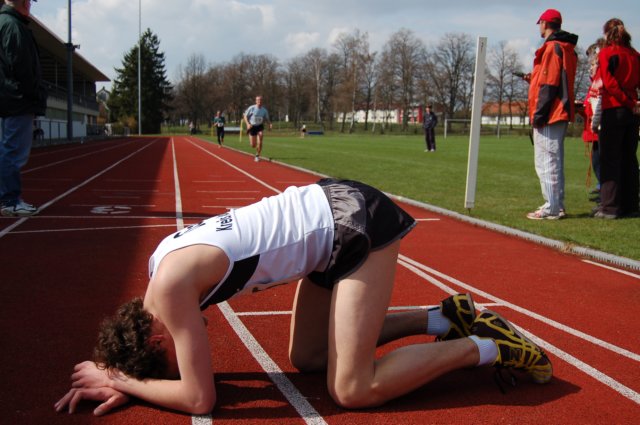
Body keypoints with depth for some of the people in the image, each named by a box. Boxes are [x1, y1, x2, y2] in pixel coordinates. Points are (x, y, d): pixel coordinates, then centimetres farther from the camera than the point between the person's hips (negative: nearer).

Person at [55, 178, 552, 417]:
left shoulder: (171, 284, -19)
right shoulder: (163, 266, 7)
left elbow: (199, 398, -12)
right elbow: (185, 351, 22)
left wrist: (120, 381, -1)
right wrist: (124, 378, 8)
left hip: (358, 223, -10)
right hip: (329, 206, 10)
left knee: (353, 390, -7)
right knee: (307, 357, 16)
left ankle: (488, 346, 6)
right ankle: (444, 318, 18)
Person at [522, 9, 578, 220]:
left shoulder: (552, 47, -11)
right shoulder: (566, 48, 18)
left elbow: (550, 85, -17)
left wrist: (538, 114, -17)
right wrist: (534, 79, 21)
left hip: (549, 115, -10)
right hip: (560, 115, 10)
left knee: (546, 162, -8)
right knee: (554, 162, 14)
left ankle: (551, 209, -7)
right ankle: (556, 206, 20)